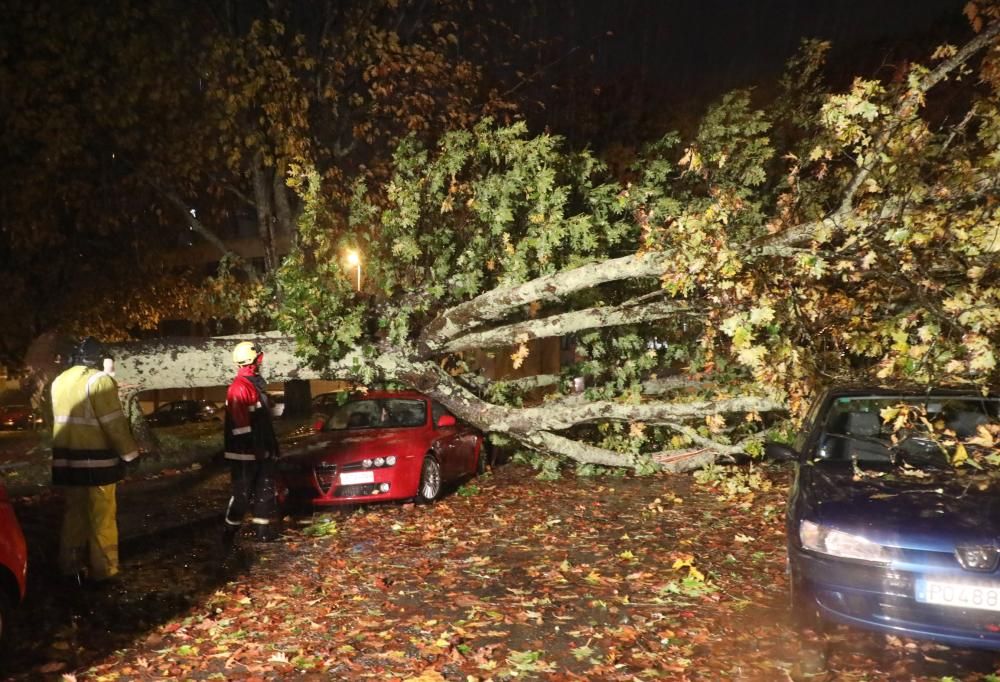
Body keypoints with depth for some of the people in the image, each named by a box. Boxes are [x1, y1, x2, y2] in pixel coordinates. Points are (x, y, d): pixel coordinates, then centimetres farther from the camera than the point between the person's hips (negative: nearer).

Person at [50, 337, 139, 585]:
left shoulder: (59, 382, 10)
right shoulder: (99, 380, -14)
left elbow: (61, 418, 14)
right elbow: (114, 423, -17)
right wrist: (129, 452, -10)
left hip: (67, 459, 7)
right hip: (96, 460, -7)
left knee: (74, 512, 17)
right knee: (101, 516, 3)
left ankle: (70, 565, 24)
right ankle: (103, 569, 10)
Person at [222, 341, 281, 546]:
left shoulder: (256, 384, 14)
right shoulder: (239, 388, -18)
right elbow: (240, 424, -23)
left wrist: (272, 445, 19)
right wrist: (254, 447, -22)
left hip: (260, 451, 9)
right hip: (244, 453, -9)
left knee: (265, 492, 13)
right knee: (242, 495, -2)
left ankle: (263, 530, 21)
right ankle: (229, 535, 9)